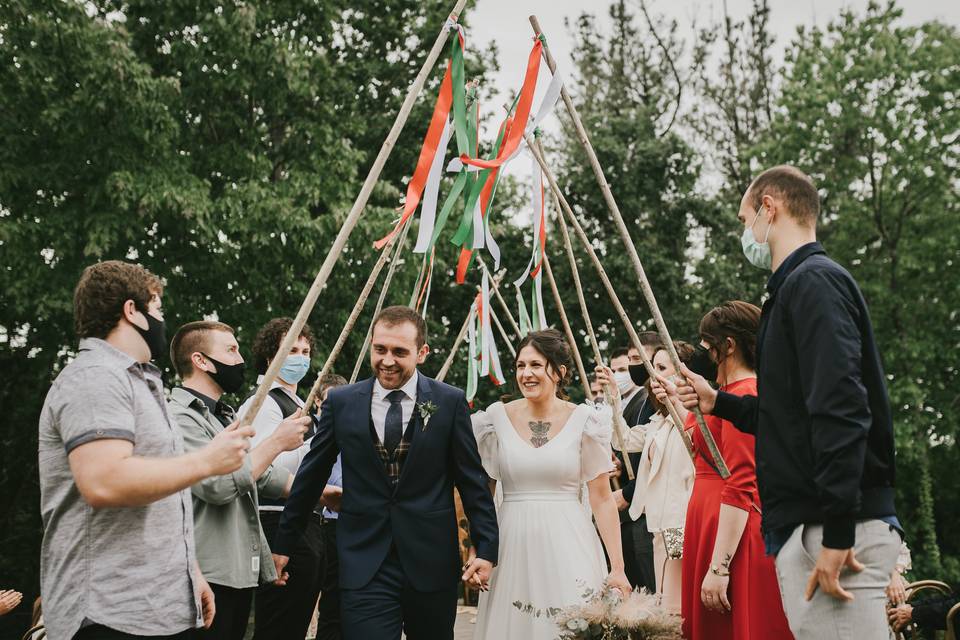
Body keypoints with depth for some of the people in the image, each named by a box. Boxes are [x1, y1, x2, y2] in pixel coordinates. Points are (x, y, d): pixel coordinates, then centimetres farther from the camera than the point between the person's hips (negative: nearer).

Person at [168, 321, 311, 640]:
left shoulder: (227, 415, 18)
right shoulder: (179, 418, -13)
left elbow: (263, 475, 20)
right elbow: (217, 485, -23)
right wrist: (276, 442, -15)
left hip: (241, 571, 9)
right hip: (209, 577, -9)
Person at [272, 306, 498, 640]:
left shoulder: (450, 402, -2)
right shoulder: (341, 402, 1)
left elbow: (472, 481, 1)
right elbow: (310, 477, 9)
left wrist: (486, 548, -4)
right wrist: (283, 543, 12)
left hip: (432, 561, 1)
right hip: (364, 563, 0)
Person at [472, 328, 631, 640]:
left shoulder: (584, 421, -2)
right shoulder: (497, 419, 2)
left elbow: (602, 498, -1)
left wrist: (617, 568, -5)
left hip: (567, 544, -1)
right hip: (512, 544, 2)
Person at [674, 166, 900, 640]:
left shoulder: (813, 282, -10)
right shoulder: (796, 286, 21)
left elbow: (842, 413, -21)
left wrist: (837, 535, -24)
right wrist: (719, 402, 30)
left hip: (834, 529, -10)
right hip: (806, 524, 10)